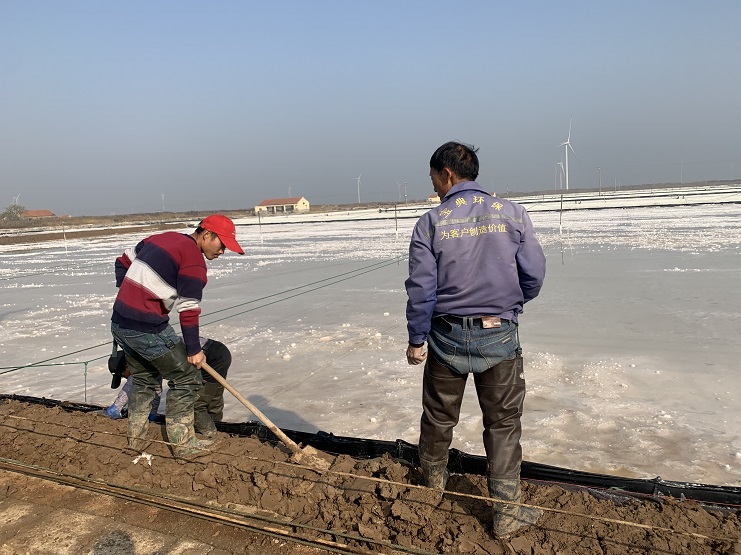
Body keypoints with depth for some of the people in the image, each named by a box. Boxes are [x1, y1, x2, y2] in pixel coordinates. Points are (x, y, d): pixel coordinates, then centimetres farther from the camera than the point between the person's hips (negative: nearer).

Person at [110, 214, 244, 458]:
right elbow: (188, 309, -14)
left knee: (144, 379, 25)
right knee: (186, 378, 5)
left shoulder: (162, 237, 13)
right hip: (147, 329, -9)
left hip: (119, 323, 9)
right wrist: (194, 349, -6)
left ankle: (136, 438, 34)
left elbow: (123, 262, 21)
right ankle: (182, 444, 12)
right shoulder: (194, 260, -13)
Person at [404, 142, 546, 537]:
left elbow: (421, 288, -8)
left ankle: (433, 481, 42)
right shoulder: (512, 213, -3)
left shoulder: (431, 223, -7)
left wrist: (416, 339, 2)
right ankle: (506, 512, 16)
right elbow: (535, 274, -1)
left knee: (439, 416, 19)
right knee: (503, 423, 11)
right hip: (500, 336, 0)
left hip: (447, 335, 0)